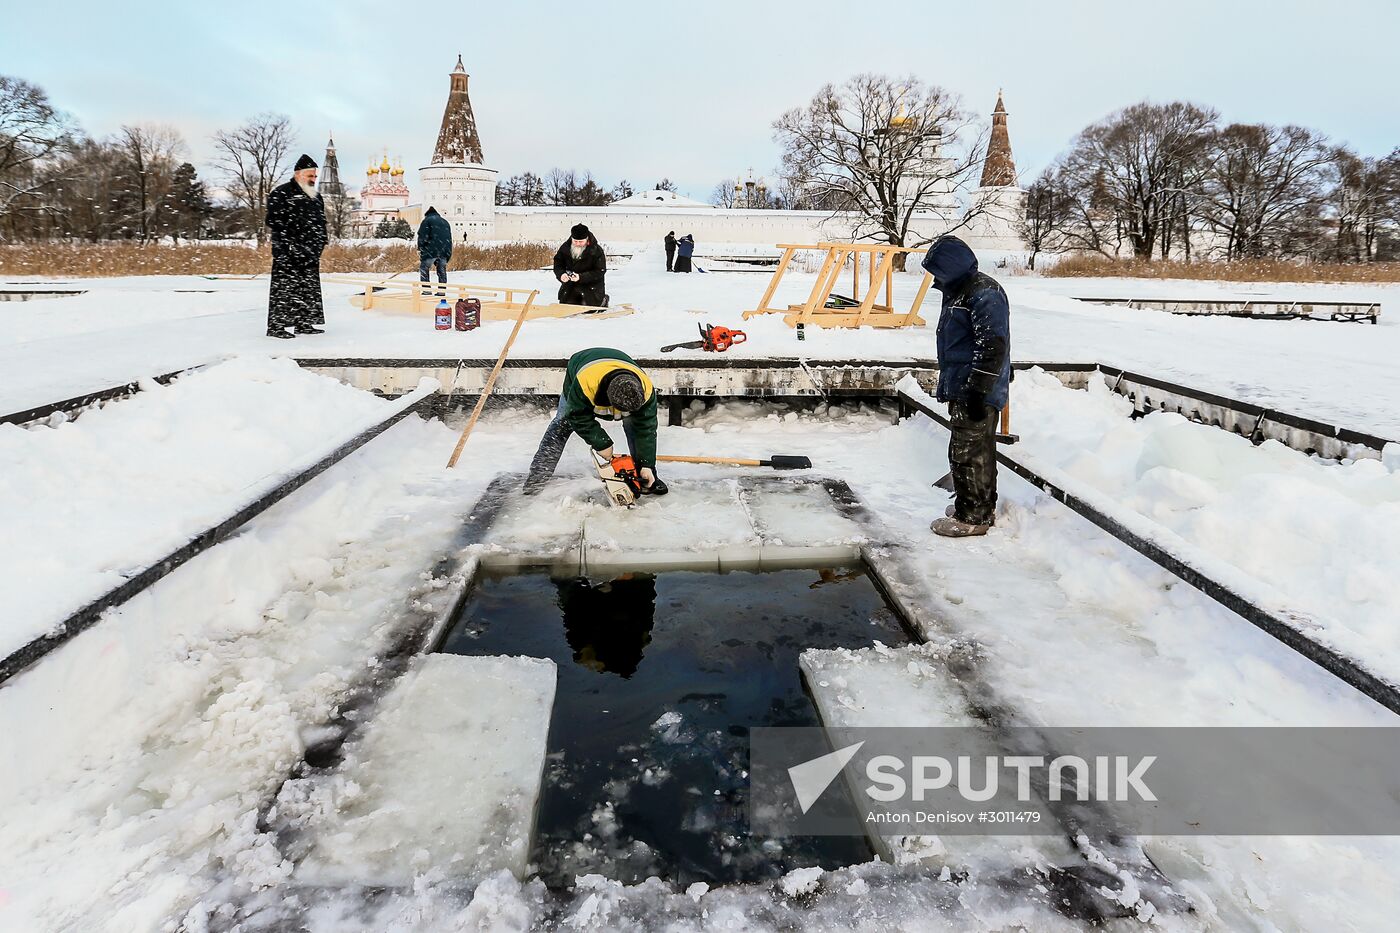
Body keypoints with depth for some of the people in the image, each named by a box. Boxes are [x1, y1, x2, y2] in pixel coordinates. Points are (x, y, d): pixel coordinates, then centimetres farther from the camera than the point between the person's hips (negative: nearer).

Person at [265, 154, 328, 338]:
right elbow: (274, 221, -12)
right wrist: (292, 246, -17)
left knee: (309, 288, 10)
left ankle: (304, 323, 18)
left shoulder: (316, 197, 17)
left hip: (311, 254, 8)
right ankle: (275, 326, -5)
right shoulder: (280, 193, -5)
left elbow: (321, 222, 23)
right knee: (284, 288, -8)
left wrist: (319, 245, 11)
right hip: (287, 254, -8)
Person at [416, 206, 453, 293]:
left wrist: (420, 249, 1)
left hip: (432, 250, -5)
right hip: (445, 251, 5)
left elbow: (422, 236, -6)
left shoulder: (427, 220, 6)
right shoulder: (445, 222, 25)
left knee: (423, 268, 5)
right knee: (442, 270, 14)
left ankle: (426, 289, -4)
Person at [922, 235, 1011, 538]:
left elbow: (993, 345, -22)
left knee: (967, 451, -5)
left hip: (976, 392, -10)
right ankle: (981, 507, 30)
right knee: (979, 450, 18)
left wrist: (978, 391, -24)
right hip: (962, 389, 10)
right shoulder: (958, 291, 16)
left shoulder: (984, 294, -17)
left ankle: (971, 517, 3)